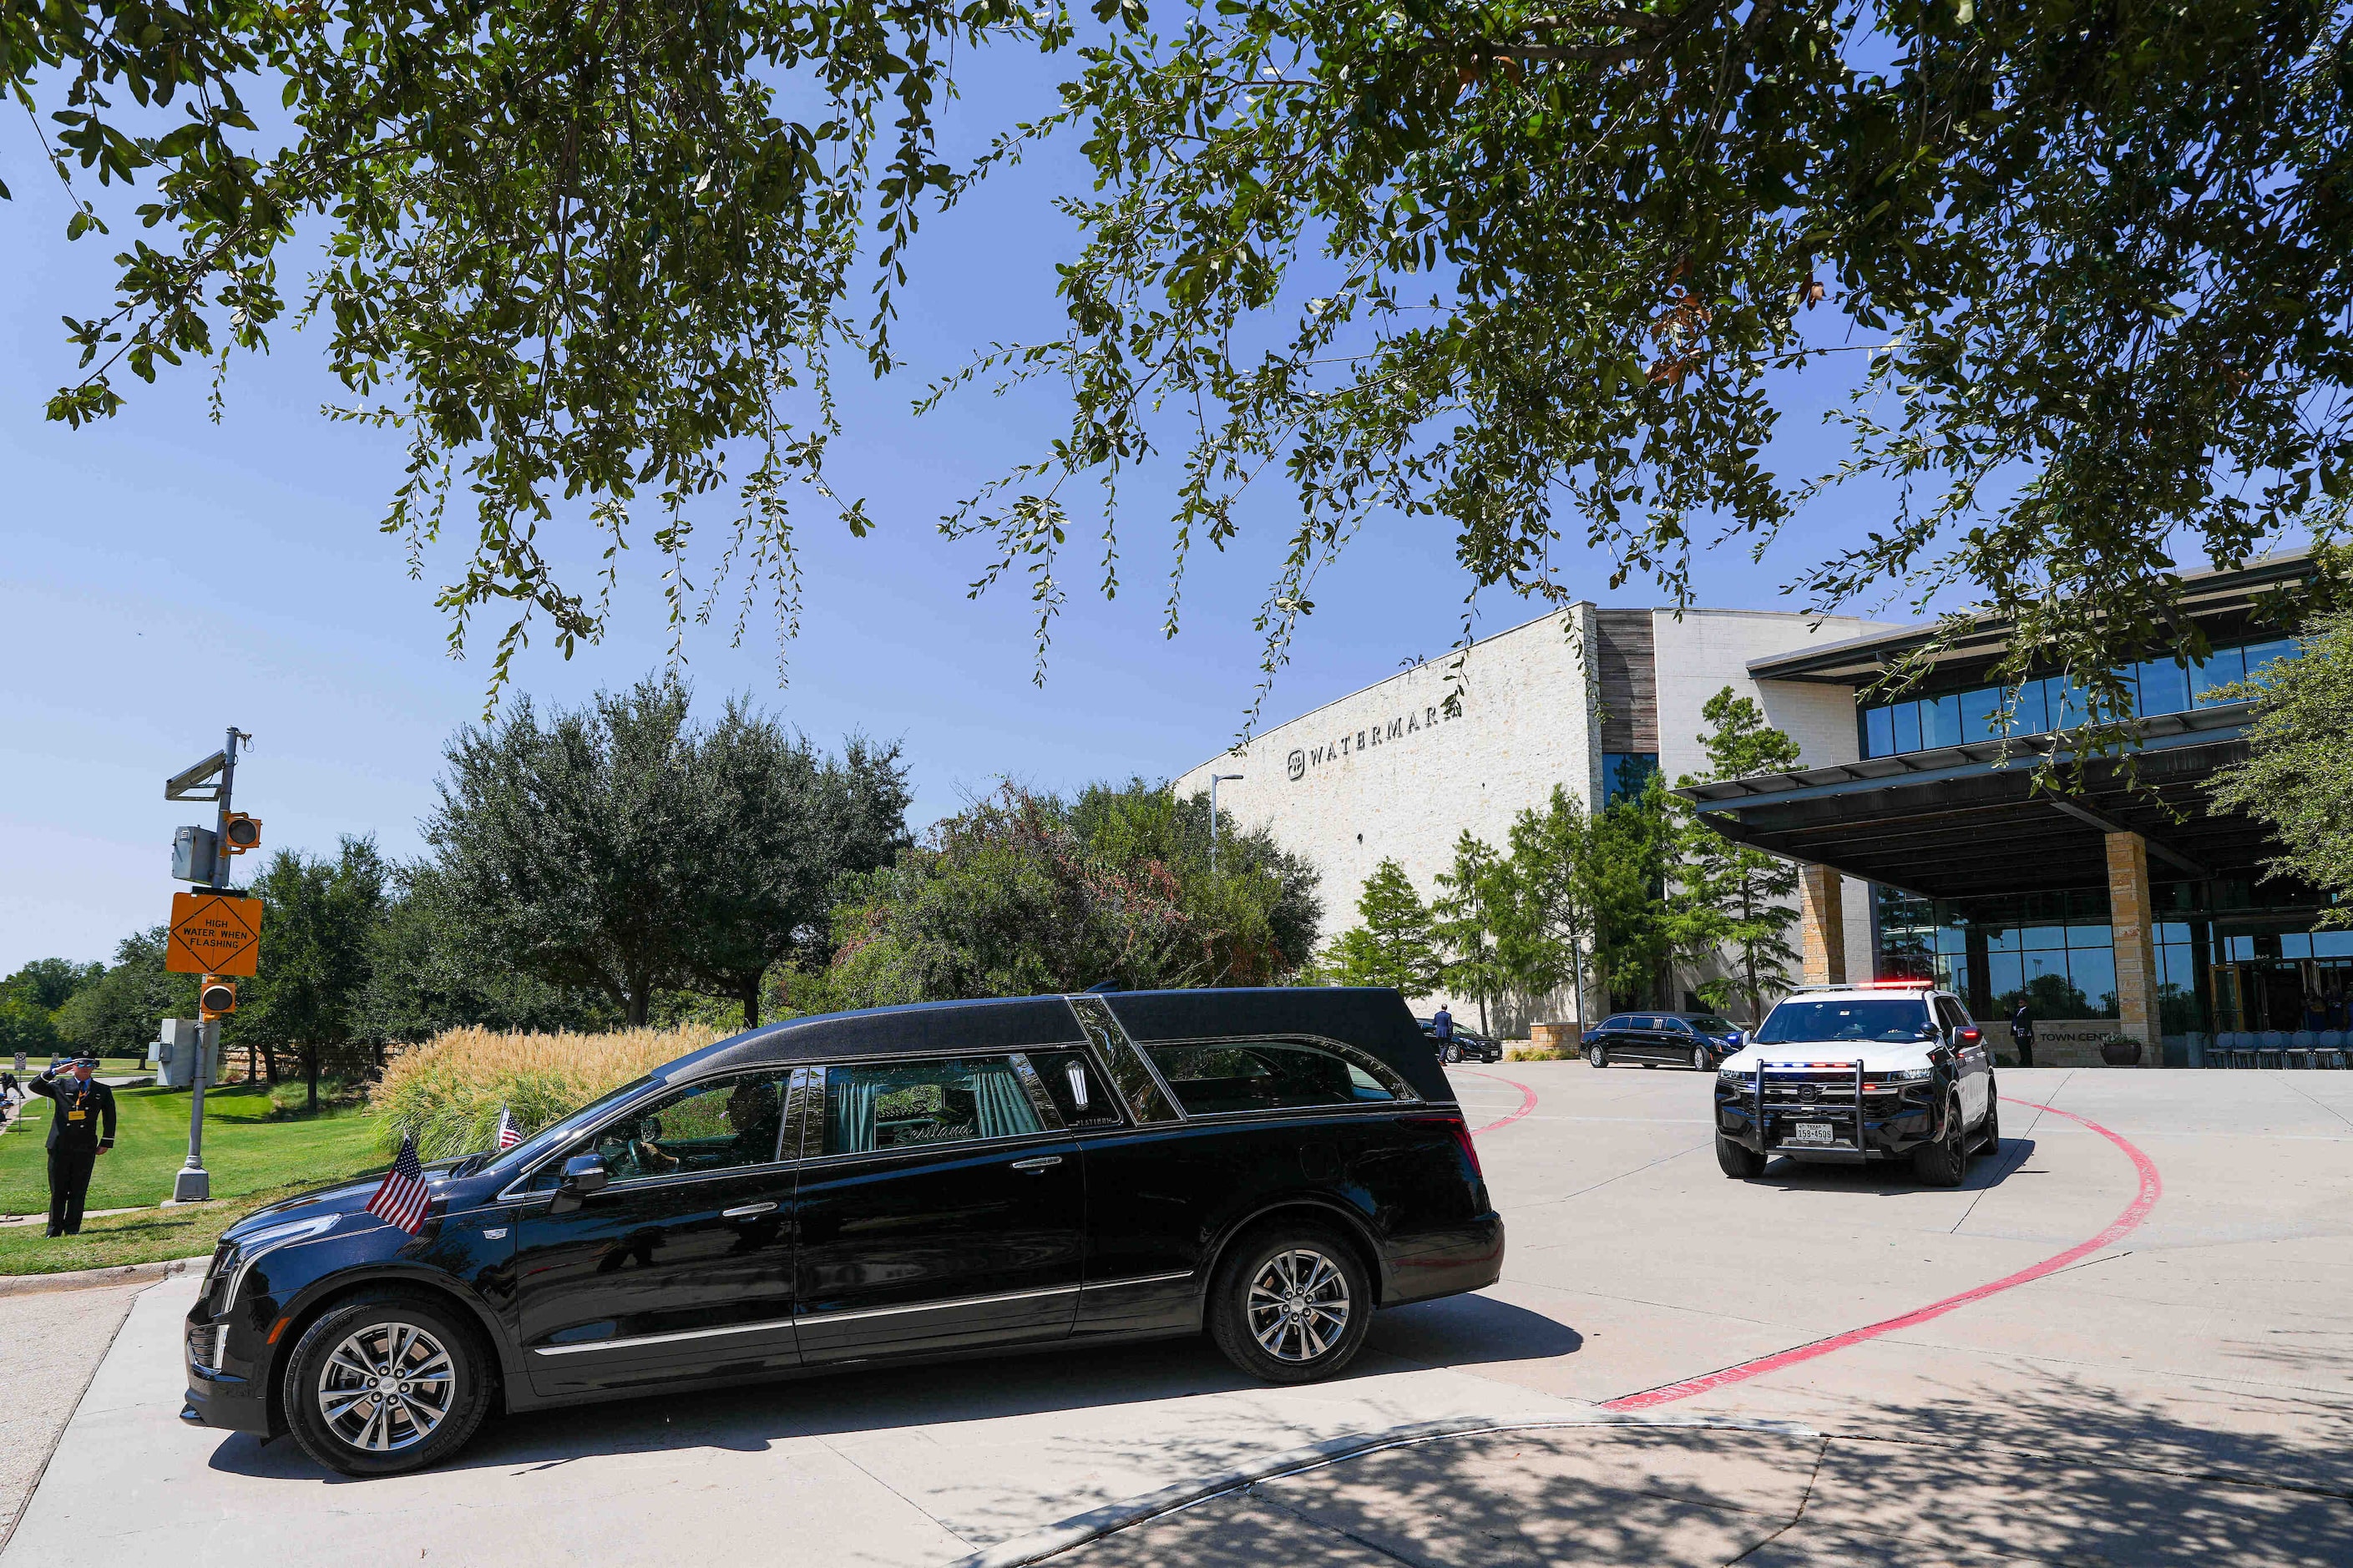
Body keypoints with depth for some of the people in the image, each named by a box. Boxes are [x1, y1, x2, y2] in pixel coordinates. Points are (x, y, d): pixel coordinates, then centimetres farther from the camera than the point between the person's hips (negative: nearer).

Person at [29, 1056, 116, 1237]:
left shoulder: (103, 1091, 10)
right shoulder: (60, 1086, 7)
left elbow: (110, 1118, 13)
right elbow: (34, 1086, -7)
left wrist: (106, 1143, 7)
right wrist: (53, 1072, -16)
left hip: (85, 1148, 0)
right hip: (60, 1146, 0)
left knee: (78, 1191, 3)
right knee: (58, 1190, 5)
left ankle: (72, 1229, 11)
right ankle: (54, 1230, 15)